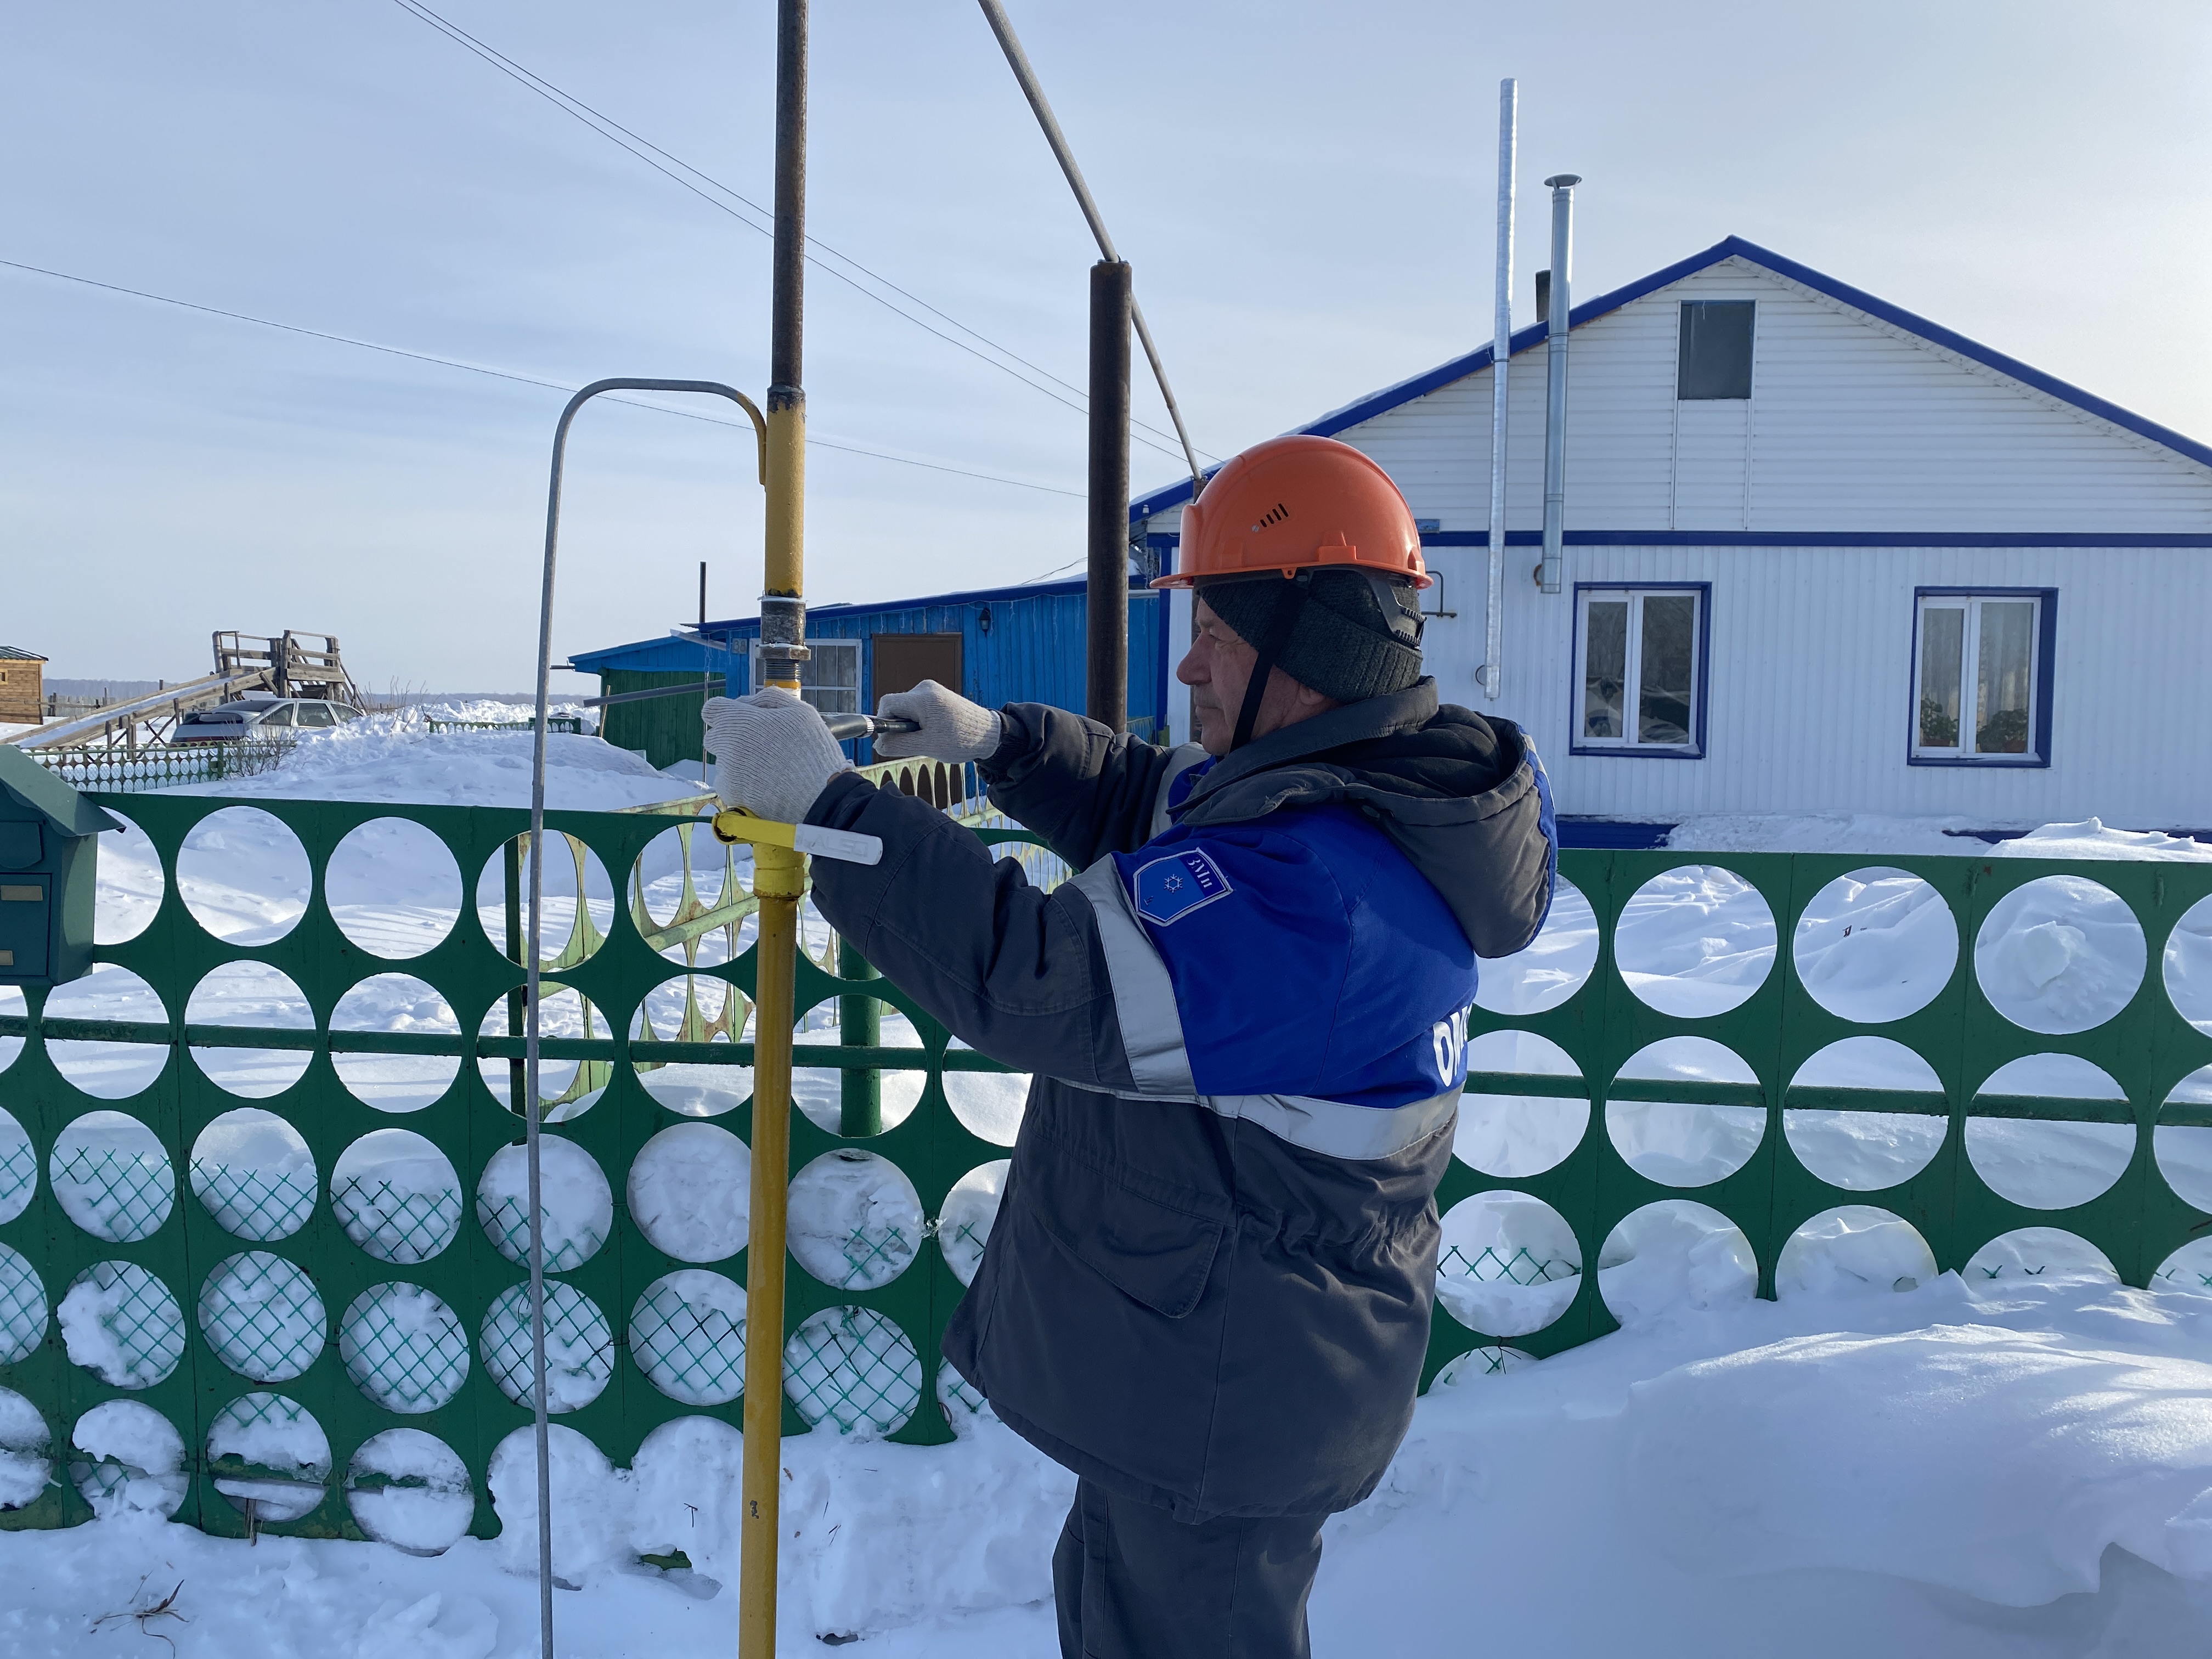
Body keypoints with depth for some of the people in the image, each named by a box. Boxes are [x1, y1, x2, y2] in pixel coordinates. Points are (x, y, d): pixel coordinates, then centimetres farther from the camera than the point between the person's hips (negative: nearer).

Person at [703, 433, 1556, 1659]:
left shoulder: (1311, 882, -33)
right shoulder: (1360, 789, 2)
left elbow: (1038, 979, -37)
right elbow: (1149, 811, 17)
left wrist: (823, 802, -31)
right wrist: (1001, 741, 5)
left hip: (1219, 1399, -10)